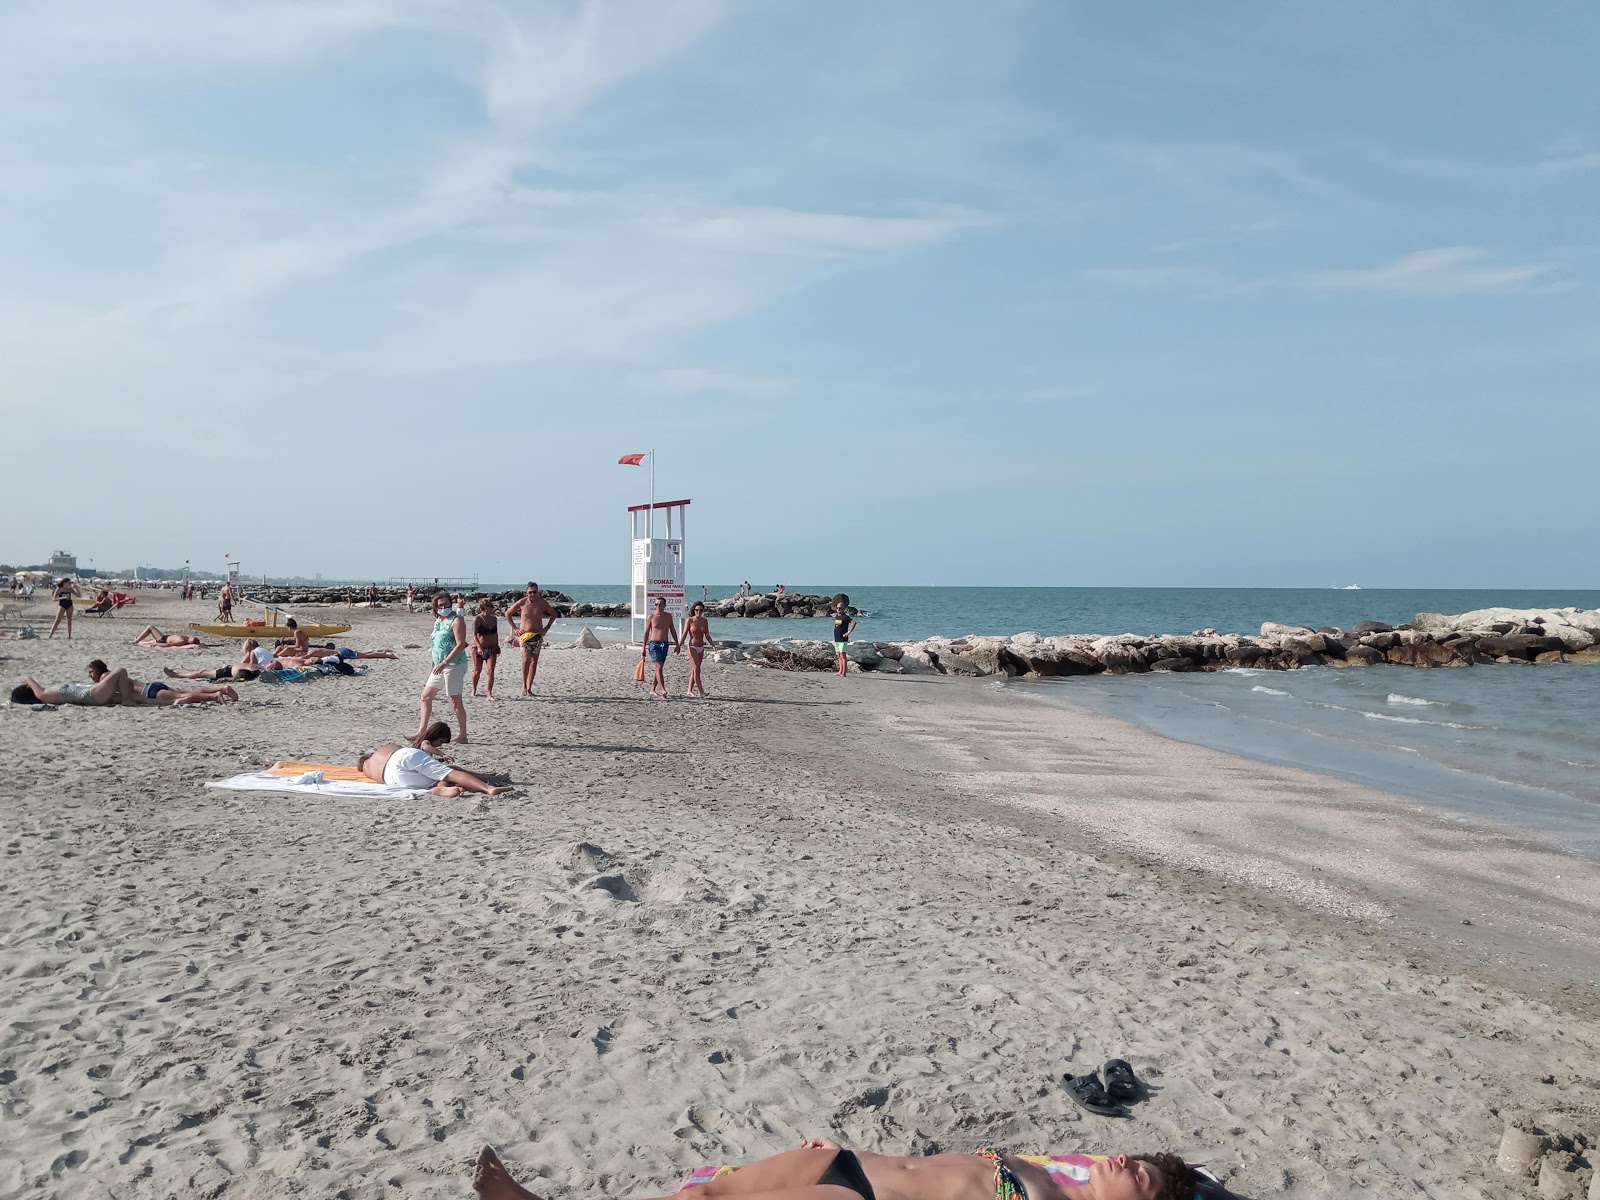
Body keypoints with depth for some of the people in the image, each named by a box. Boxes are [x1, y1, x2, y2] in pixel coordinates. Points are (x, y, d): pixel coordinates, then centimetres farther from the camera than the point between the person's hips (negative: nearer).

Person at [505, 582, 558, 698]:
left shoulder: (542, 603, -2)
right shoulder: (521, 603, -7)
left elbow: (553, 614, 14)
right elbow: (507, 613, 6)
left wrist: (547, 627, 6)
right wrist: (515, 628, 1)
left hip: (538, 635, 2)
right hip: (524, 635, -2)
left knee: (534, 661, 3)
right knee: (526, 660, -17)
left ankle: (529, 688, 9)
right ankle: (524, 685, -6)